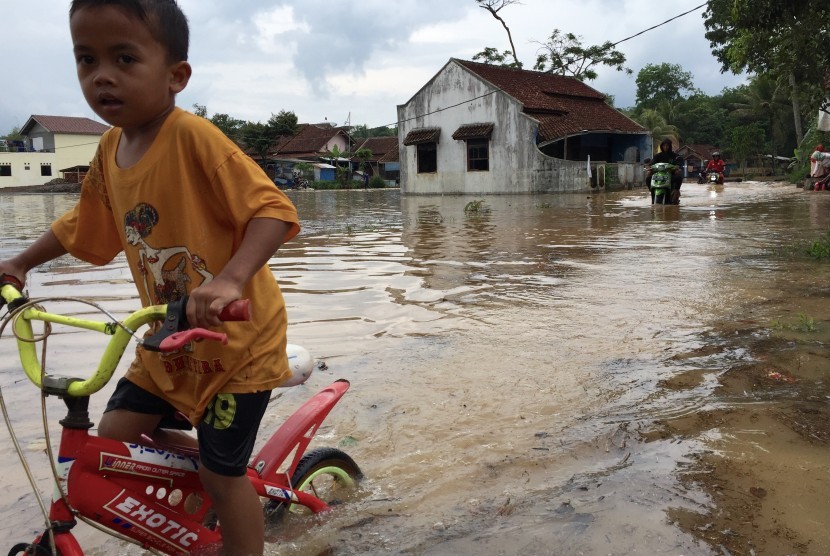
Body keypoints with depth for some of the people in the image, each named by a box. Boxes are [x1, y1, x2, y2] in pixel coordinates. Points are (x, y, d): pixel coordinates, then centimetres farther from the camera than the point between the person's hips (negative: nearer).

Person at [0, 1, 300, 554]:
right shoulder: (110, 149, 1)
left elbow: (273, 209, -30)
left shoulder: (193, 136, -22)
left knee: (222, 472, 3)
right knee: (115, 436, 11)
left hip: (237, 338, -7)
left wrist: (231, 280, -43)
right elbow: (83, 225, 19)